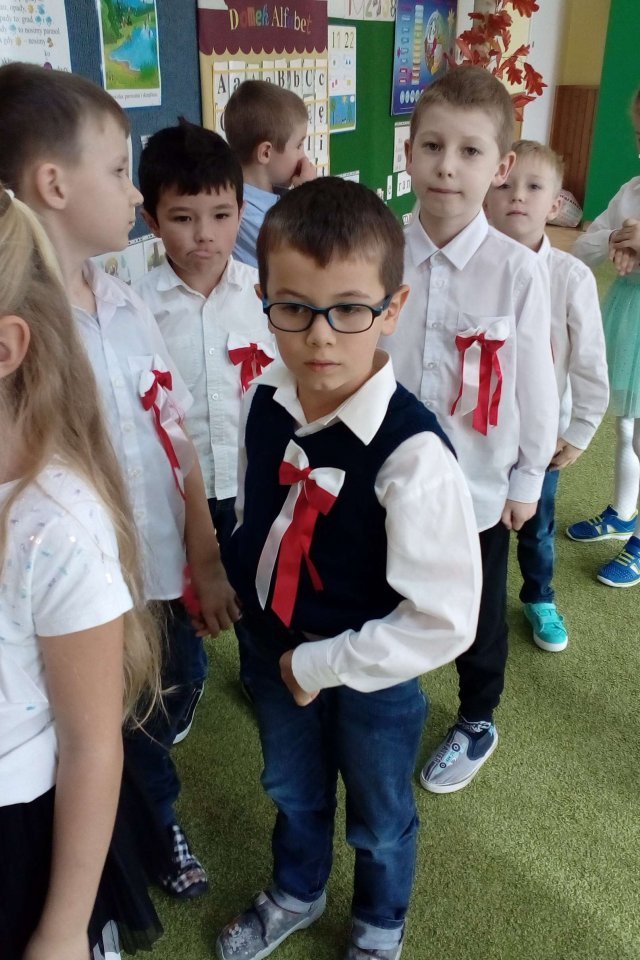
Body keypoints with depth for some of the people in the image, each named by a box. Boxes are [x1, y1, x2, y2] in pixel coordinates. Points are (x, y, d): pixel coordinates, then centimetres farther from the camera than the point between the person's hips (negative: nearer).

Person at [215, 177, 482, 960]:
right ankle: (296, 895, 64)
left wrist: (323, 666, -21)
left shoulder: (411, 452, -33)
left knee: (378, 822, 25)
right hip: (275, 658, 5)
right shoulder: (263, 403, -15)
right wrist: (247, 603, 4)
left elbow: (443, 620, -28)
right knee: (292, 793, 31)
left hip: (373, 683, -4)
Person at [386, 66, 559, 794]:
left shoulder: (518, 271, -15)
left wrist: (528, 478, 0)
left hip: (479, 481, -1)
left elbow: (534, 382, -7)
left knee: (477, 613, 19)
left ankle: (476, 725, 47)